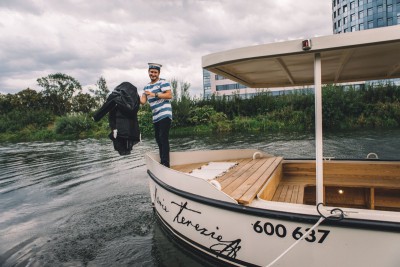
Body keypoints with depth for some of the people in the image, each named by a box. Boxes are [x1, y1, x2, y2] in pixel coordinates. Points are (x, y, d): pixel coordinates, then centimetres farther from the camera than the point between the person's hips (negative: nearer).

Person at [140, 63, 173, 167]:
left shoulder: (163, 82, -2)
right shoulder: (147, 87, 19)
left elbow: (169, 95, -15)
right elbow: (143, 101, 11)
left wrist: (154, 94, -20)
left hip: (165, 114, -8)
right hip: (155, 117, 8)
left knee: (163, 138, -12)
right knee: (158, 138, 11)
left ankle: (165, 163, -9)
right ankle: (162, 161, 22)